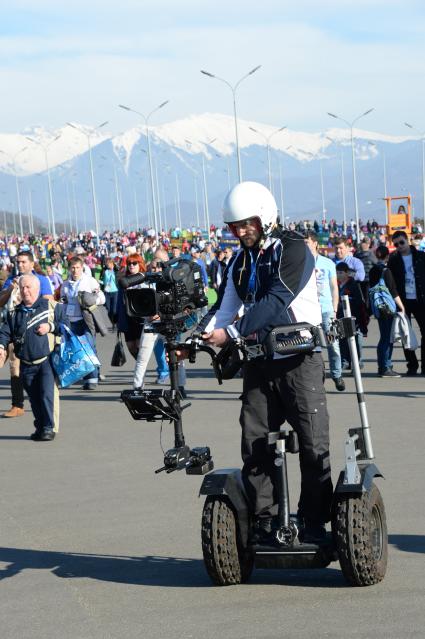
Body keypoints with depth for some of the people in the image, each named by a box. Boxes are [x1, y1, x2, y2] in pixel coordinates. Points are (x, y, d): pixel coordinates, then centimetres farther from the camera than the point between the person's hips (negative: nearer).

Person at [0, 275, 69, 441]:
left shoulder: (52, 307, 3)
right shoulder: (14, 313, 13)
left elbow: (66, 326, 4)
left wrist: (51, 327, -12)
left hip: (47, 360, -4)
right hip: (26, 364, 4)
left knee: (48, 393, -14)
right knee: (34, 398, 8)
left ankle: (50, 428, -8)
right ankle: (40, 427, 20)